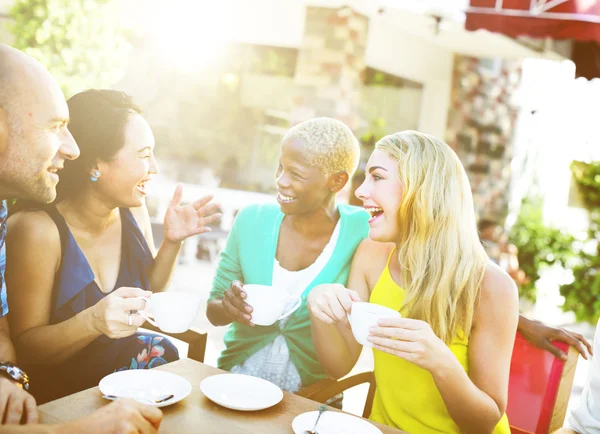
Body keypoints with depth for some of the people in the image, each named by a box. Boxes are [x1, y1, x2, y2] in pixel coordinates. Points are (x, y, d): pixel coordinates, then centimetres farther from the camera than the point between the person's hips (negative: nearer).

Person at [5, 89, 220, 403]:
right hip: (62, 394, -5)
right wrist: (92, 322, -35)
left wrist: (172, 242, -6)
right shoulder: (37, 229, -22)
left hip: (129, 364, 6)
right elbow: (24, 349, -17)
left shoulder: (132, 209, -4)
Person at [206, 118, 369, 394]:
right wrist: (229, 306, -15)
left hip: (312, 392, -1)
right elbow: (213, 311, 5)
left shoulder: (361, 231, -10)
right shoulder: (252, 221, -3)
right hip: (237, 377, 2)